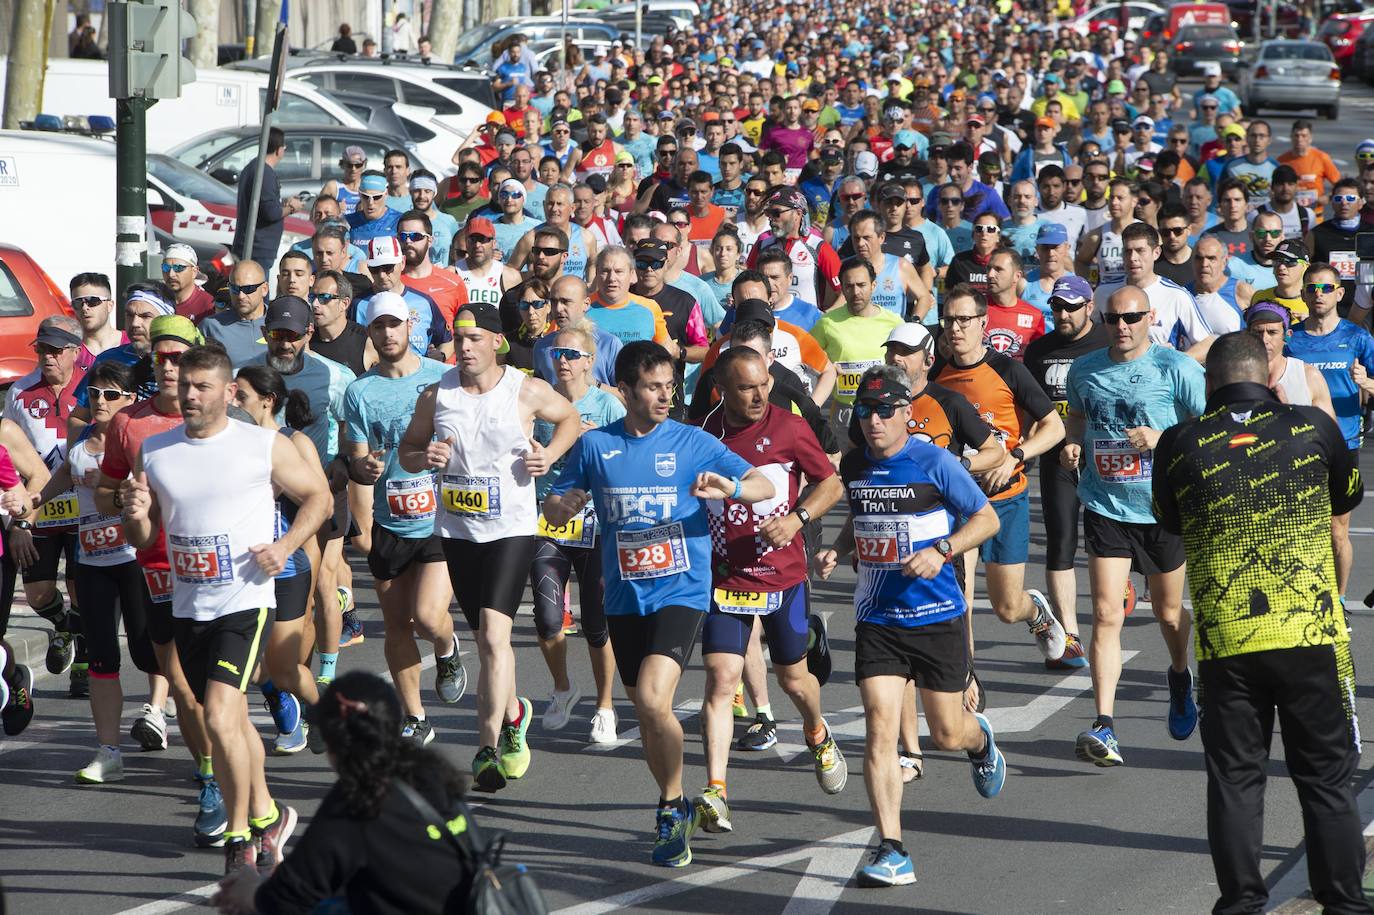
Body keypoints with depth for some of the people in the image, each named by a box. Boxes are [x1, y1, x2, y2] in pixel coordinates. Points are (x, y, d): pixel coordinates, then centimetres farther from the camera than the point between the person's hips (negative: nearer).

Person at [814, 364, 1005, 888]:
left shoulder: (934, 463, -10)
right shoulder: (854, 466, 4)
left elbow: (987, 518, -5)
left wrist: (941, 551, -19)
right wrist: (837, 550, 3)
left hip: (937, 617, -3)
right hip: (877, 622, 3)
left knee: (947, 735, 9)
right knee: (879, 727, -13)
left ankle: (980, 742, 49)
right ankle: (891, 850, -14)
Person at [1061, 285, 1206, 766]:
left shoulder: (1177, 369, -10)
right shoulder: (1084, 370, 3)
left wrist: (1162, 440, -23)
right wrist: (1072, 444, 1)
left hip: (1164, 508, -1)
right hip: (1105, 507, 2)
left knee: (1168, 610, 17)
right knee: (1106, 614, -12)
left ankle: (1180, 678, 51)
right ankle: (1104, 726, -18)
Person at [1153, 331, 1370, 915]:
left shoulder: (1179, 445, -3)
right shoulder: (1312, 428, -1)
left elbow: (1169, 520, 15)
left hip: (1225, 645, 0)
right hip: (1313, 637, 0)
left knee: (1234, 780, 10)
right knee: (1327, 779, 10)